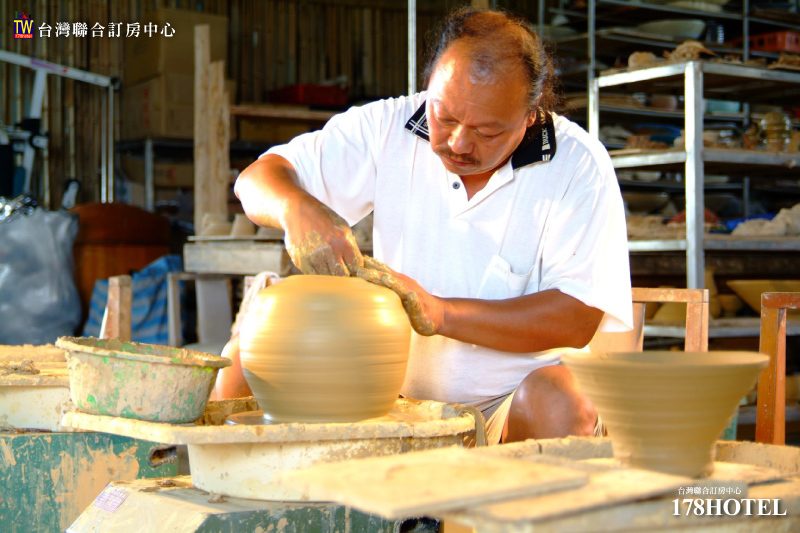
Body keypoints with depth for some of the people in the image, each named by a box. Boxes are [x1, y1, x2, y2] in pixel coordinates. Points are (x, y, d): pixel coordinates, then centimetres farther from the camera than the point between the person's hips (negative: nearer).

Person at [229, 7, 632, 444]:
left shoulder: (577, 165, -11)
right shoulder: (387, 128, -3)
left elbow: (581, 317, -17)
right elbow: (257, 179, -1)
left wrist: (440, 312, -26)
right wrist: (297, 208, -26)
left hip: (511, 401, -2)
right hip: (396, 388, 3)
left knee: (558, 398, -35)